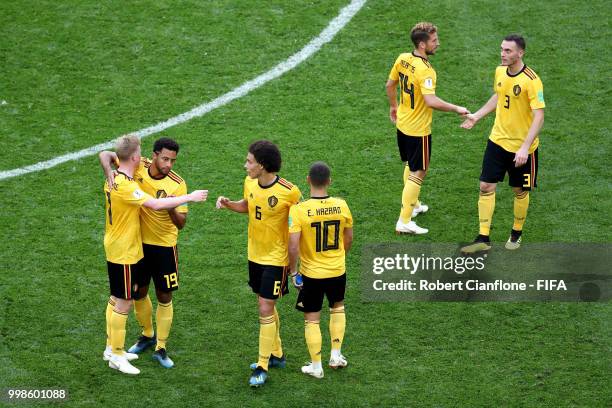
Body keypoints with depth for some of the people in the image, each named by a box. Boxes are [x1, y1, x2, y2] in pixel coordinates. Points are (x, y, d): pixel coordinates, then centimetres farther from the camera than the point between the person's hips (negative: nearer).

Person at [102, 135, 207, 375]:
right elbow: (155, 204, -33)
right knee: (124, 302, 0)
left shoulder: (114, 179, 2)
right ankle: (116, 356, 9)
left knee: (116, 299, 19)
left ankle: (111, 348, 31)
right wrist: (190, 197, -25)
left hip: (115, 249, 10)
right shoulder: (125, 186, -28)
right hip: (125, 252, -10)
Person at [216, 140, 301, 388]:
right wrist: (228, 204, -4)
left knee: (266, 310, -6)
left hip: (276, 258, -7)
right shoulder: (250, 183, -4)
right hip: (255, 255, 7)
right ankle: (276, 355, 34)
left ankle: (263, 367, 2)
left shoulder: (289, 192, -22)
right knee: (266, 306, 18)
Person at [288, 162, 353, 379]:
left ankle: (316, 366, 19)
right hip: (337, 271, 3)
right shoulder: (341, 205, -9)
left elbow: (293, 246, -23)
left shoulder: (298, 210, -20)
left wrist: (293, 272, -8)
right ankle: (336, 355, 28)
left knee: (312, 319, 12)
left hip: (311, 274, -3)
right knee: (337, 307, 29)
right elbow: (349, 239, 3)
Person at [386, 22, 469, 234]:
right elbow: (431, 101, -37)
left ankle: (413, 205, 45)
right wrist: (456, 109, -26)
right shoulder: (424, 70, -28)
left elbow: (390, 85, 11)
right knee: (418, 173, 2)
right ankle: (404, 222, 3)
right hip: (418, 130, -9)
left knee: (410, 166, 27)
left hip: (402, 124, 9)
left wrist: (393, 106, 27)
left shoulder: (403, 59, -3)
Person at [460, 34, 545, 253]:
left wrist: (525, 148, -29)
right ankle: (483, 239, 6)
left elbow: (539, 116, -23)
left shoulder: (531, 80, -22)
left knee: (520, 191, 11)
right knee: (486, 187, 0)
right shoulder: (500, 72, -1)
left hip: (522, 146, -5)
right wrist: (477, 116, 13)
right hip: (497, 141, 5)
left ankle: (516, 234, 33)